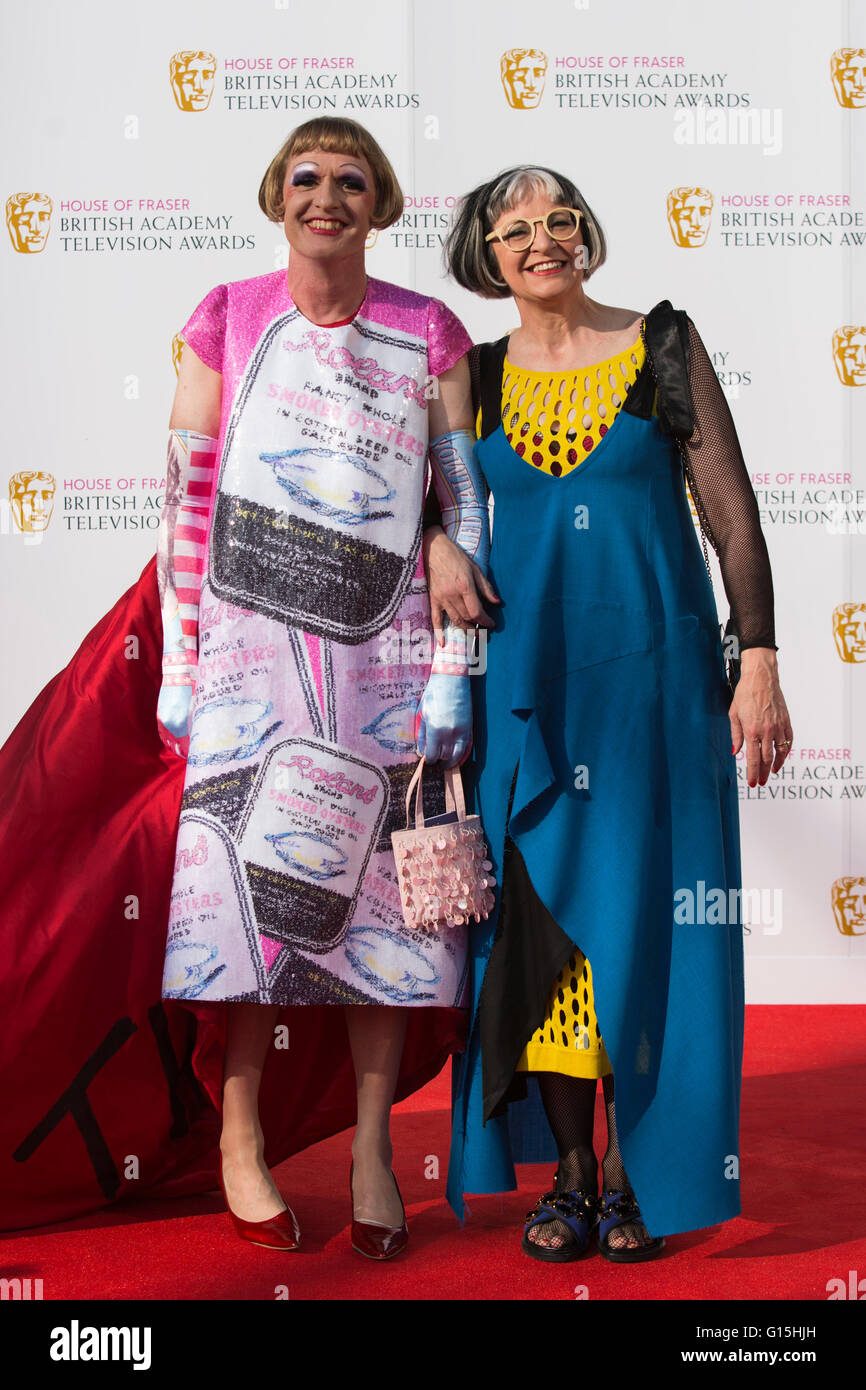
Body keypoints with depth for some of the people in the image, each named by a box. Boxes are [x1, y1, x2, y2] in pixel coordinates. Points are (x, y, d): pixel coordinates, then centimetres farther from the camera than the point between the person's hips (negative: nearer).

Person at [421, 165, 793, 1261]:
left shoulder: (662, 345, 1)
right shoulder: (478, 376, 7)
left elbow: (731, 513, -1)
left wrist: (758, 664, -8)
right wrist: (434, 543, -1)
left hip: (654, 669, -2)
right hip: (527, 678, 2)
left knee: (647, 913, 0)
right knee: (541, 912, 3)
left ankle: (640, 1172, 15)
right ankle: (569, 1173, 16)